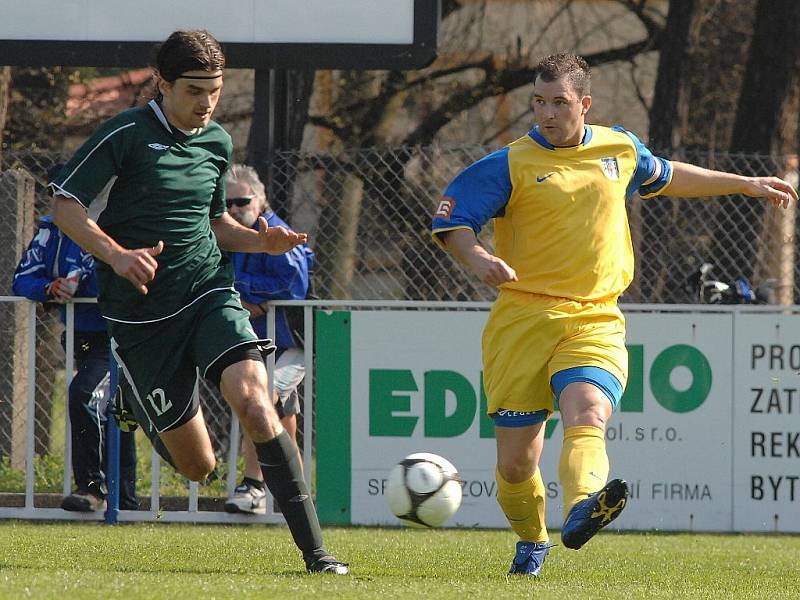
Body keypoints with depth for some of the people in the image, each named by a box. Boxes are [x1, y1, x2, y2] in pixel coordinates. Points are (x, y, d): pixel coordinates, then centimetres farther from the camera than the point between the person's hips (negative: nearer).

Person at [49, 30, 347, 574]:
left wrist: (260, 241, 3)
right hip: (142, 312, -3)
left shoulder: (218, 143, 10)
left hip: (208, 293, 3)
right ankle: (133, 399, 37)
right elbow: (65, 206, -8)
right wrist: (116, 254, -23)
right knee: (197, 466, 1)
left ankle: (313, 549, -27)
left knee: (253, 399, -25)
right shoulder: (124, 135, -8)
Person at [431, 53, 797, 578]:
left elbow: (665, 177, 32)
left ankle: (583, 508, -56)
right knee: (516, 456, -1)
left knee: (587, 414, -29)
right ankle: (532, 542, 28)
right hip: (522, 318, -1)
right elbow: (450, 219, -2)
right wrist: (478, 259, -24)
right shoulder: (511, 166, -1)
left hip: (593, 320, 1)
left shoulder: (620, 149, 12)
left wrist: (746, 184, 40)